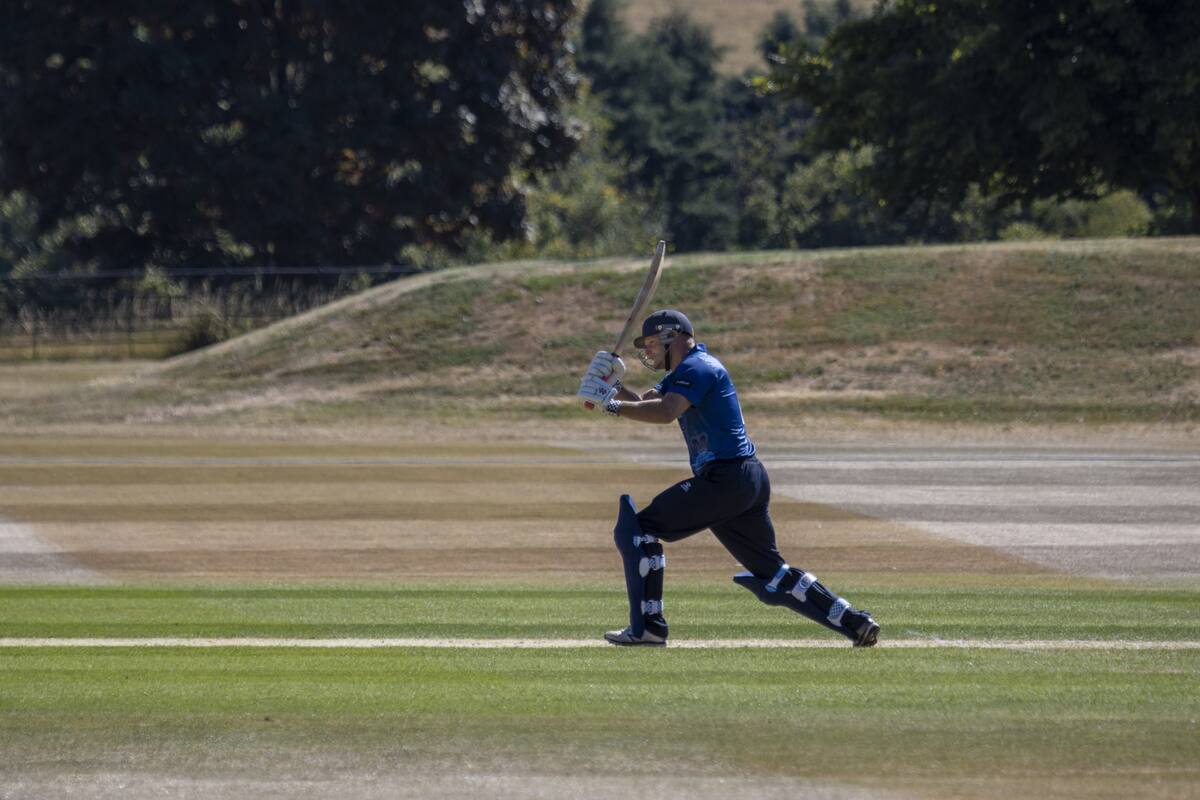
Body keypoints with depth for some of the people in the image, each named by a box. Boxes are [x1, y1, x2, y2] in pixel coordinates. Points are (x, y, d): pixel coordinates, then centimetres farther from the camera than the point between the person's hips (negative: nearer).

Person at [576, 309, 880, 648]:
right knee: (770, 572, 15)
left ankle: (648, 626, -12)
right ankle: (855, 622, 13)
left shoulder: (697, 368, -9)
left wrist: (612, 405, -23)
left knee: (638, 528, -9)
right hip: (749, 480, 10)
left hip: (726, 477, -10)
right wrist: (615, 386, -1)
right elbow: (645, 404, 17)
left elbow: (665, 412, -24)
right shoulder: (683, 372, 23)